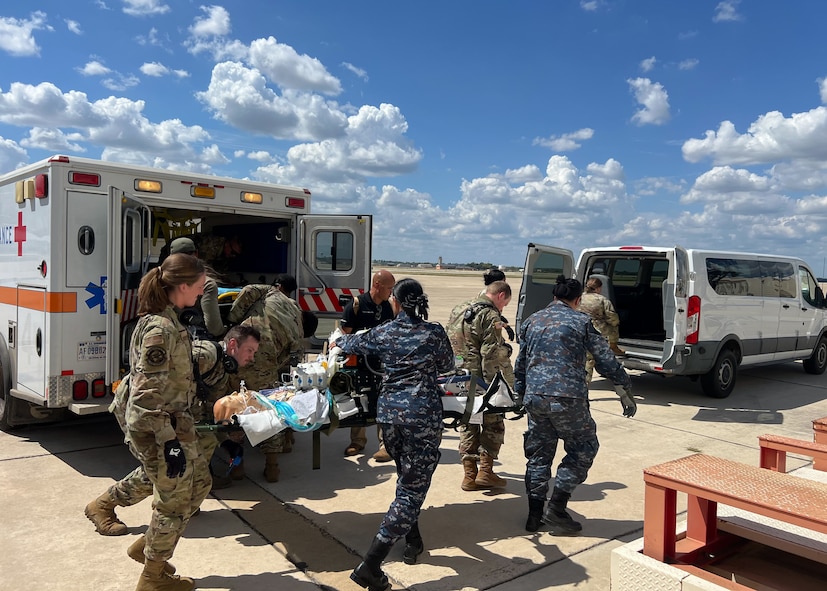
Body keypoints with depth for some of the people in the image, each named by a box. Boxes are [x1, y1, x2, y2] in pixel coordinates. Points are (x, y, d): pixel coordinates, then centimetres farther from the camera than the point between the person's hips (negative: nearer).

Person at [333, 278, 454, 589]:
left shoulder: (383, 332, 5)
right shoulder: (434, 332, -2)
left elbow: (354, 343, 24)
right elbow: (447, 366, 14)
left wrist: (338, 340, 47)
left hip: (389, 411, 4)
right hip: (423, 413, -4)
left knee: (407, 479, 25)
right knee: (413, 487, -1)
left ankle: (413, 542, 36)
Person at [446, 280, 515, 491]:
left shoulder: (457, 310, 13)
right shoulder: (490, 317, -13)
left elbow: (448, 345, 18)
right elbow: (492, 355, -19)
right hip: (480, 381, -7)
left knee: (468, 426, 14)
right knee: (493, 424, 9)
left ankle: (470, 474, 15)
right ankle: (485, 471, 6)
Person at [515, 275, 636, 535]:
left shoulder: (532, 321, 14)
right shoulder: (581, 321, 0)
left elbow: (520, 364, 17)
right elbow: (607, 361, 0)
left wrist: (521, 394, 26)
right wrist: (626, 392, 8)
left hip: (534, 398, 5)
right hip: (568, 398, -5)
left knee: (538, 454, 16)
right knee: (583, 449, 12)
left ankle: (535, 514, 20)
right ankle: (556, 508, 7)